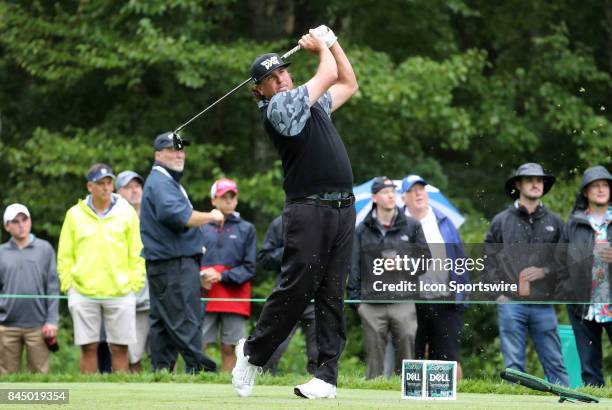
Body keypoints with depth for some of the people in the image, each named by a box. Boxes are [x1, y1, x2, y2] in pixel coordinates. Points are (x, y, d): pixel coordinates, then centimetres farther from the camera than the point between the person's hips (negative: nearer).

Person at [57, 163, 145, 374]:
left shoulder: (126, 213, 6)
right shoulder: (75, 214, 7)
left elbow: (137, 253, 7)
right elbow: (64, 256, 10)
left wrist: (134, 284, 0)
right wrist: (69, 285, 1)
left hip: (120, 293, 0)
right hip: (83, 293, 0)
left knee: (120, 348, 0)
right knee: (88, 347, 2)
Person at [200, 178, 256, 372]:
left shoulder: (246, 229, 9)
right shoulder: (202, 228, 10)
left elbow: (249, 268, 4)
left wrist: (221, 277, -9)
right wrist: (201, 276, -12)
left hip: (235, 298, 0)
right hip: (205, 297, 0)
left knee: (229, 349, 1)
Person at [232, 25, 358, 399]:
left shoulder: (314, 104, 21)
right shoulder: (277, 108, -4)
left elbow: (348, 84, 36)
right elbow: (329, 75, -2)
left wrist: (332, 42, 28)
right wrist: (321, 47, 17)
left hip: (343, 209, 7)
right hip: (309, 209, -7)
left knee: (332, 295, 1)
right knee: (297, 288, -9)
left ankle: (327, 376, -1)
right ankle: (253, 354, 8)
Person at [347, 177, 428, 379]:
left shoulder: (411, 226, 9)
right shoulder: (362, 230, 9)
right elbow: (354, 267, 8)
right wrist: (356, 297, 0)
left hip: (403, 303, 0)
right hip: (372, 306, 0)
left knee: (406, 354, -3)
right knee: (374, 359, 2)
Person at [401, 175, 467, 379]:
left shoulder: (443, 222, 11)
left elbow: (459, 258, 13)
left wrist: (462, 291, 5)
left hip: (446, 302, 1)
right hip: (412, 303, -1)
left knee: (449, 358, 2)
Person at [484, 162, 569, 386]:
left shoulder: (554, 223, 10)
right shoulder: (501, 221, 7)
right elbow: (488, 259, 8)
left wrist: (544, 271, -7)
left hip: (543, 304, 1)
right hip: (510, 303, -1)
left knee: (554, 363, 0)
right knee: (514, 365, 1)